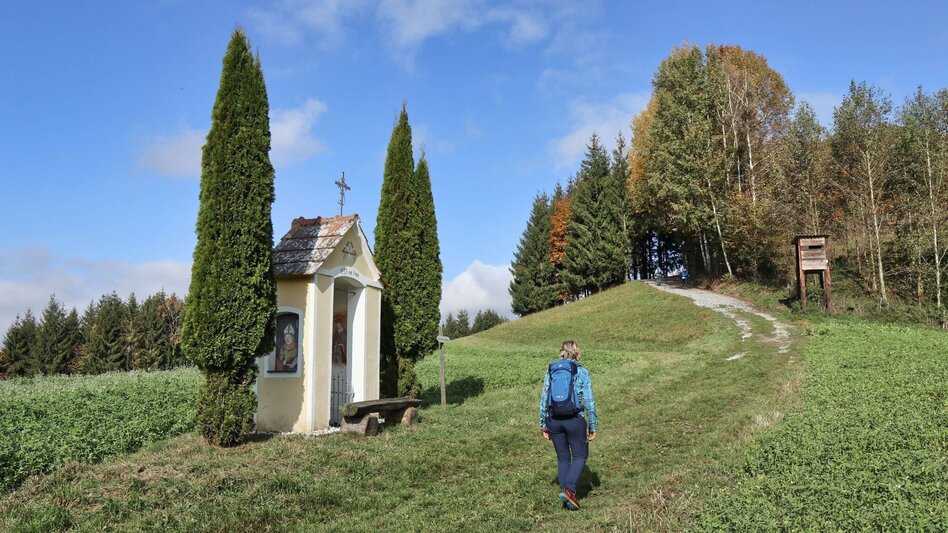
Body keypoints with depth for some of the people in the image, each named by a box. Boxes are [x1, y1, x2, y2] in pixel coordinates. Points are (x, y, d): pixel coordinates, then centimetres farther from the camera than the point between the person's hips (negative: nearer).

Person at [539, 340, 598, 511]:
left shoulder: (551, 371, 4)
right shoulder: (582, 372, -4)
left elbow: (544, 400, 4)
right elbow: (589, 402, -5)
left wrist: (543, 425, 11)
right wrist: (593, 427, 3)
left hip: (554, 420, 3)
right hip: (574, 420, -3)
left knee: (562, 458, 15)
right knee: (580, 455, 14)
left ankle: (567, 499, 18)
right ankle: (569, 489, -5)